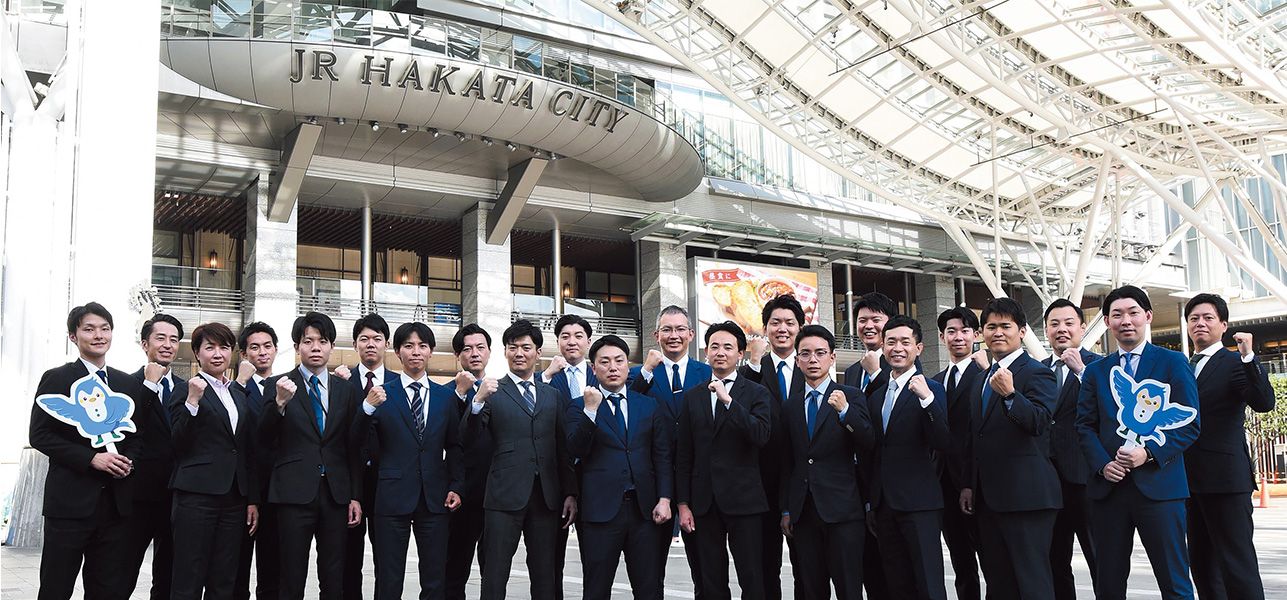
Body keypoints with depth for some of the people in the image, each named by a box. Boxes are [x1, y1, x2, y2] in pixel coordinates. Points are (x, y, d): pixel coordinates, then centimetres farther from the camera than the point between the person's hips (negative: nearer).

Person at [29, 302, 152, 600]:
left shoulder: (130, 384, 13)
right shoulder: (56, 379, 0)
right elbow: (39, 435, -5)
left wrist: (129, 461, -3)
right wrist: (91, 458, -15)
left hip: (117, 503, 4)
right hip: (70, 500, -4)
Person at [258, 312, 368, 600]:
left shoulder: (346, 390, 10)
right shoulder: (280, 386, 2)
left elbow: (353, 448, 11)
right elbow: (265, 441, -6)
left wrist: (356, 496, 7)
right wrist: (280, 403, -22)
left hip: (336, 495, 3)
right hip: (295, 493, -3)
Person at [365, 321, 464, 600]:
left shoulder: (446, 396, 8)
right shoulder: (382, 394, 0)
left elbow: (454, 446, 12)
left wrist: (456, 486, 2)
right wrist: (368, 407, -24)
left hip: (435, 498, 2)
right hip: (393, 497, -2)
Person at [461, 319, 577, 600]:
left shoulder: (553, 396, 14)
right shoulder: (492, 392, 4)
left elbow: (563, 449, 14)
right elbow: (467, 438, -8)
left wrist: (570, 493, 7)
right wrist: (478, 400, -24)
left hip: (546, 498, 3)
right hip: (505, 497, -3)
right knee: (494, 577, 0)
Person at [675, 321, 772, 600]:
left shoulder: (756, 393, 2)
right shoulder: (692, 396, 11)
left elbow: (761, 436, -15)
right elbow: (684, 455, 10)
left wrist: (728, 400, -20)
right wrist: (683, 504, 5)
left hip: (743, 500, -3)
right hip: (704, 501, 3)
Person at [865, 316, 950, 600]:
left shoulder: (930, 390, -5)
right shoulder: (875, 396, 15)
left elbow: (943, 444, -17)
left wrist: (927, 398, -28)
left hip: (919, 502, -6)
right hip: (884, 505, 7)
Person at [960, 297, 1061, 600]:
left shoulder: (1037, 374, -6)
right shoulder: (982, 380, 19)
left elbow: (1039, 422, -22)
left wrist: (1010, 394, -38)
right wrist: (969, 485, 19)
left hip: (1026, 495, -8)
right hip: (988, 497, 8)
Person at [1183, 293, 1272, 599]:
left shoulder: (1236, 363, -3)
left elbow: (1264, 403, -19)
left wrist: (1249, 357, -28)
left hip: (1225, 479, -7)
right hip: (1191, 479, 7)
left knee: (1238, 564, -9)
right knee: (1202, 564, 12)